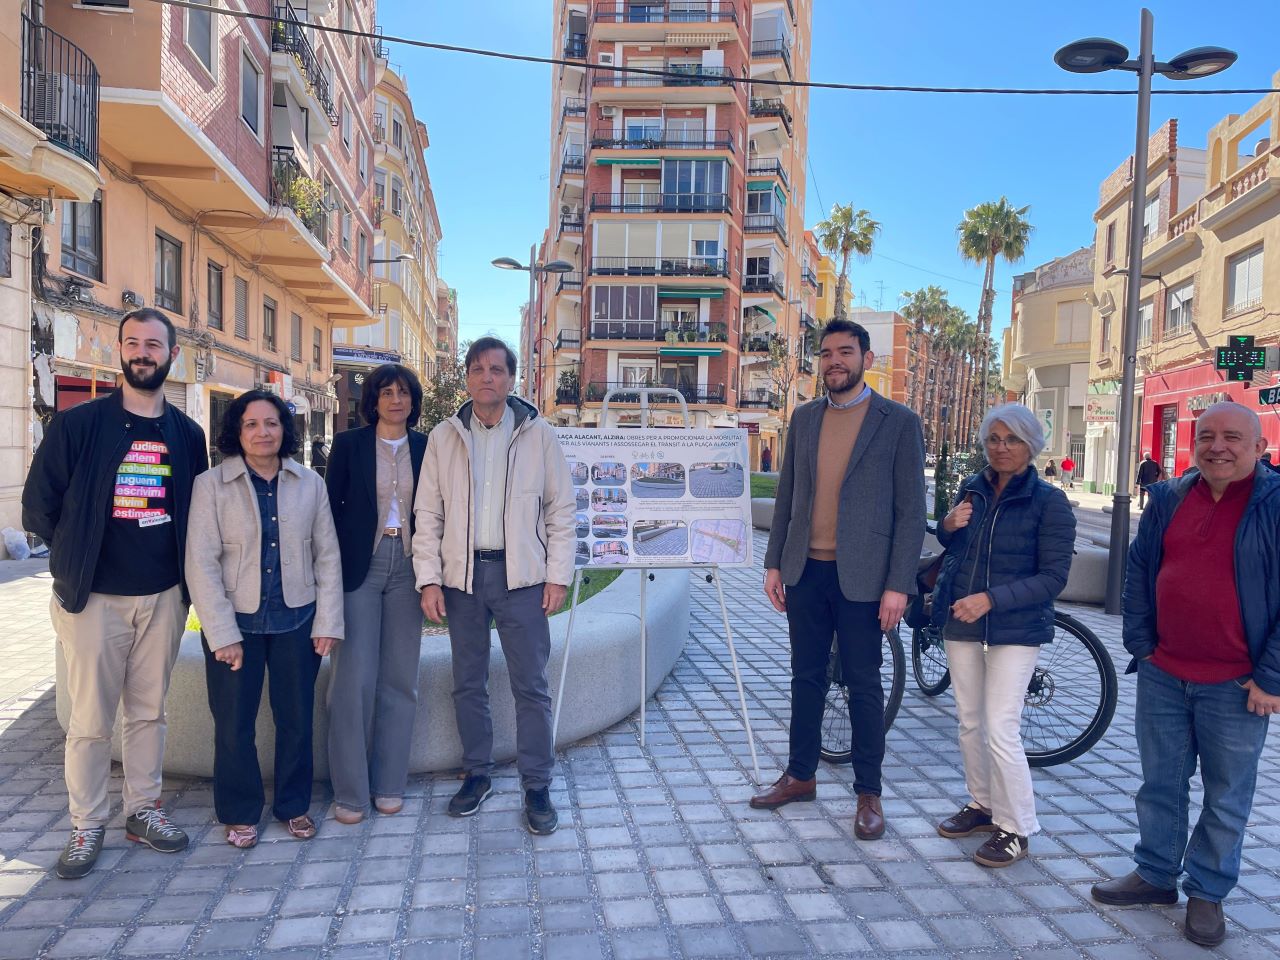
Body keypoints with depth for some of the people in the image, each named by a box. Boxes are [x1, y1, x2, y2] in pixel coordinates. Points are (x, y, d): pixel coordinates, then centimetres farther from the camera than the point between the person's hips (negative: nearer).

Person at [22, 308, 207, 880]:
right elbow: (38, 507, -1)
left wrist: (179, 564, 5)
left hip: (164, 596, 3)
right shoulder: (78, 424, -4)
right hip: (94, 597, -3)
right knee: (90, 719, 4)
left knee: (148, 711, 13)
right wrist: (77, 557, 2)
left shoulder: (187, 435, 6)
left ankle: (143, 810, 27)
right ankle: (87, 825, 20)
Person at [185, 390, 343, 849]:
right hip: (235, 621, -1)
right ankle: (240, 813, 29)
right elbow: (201, 563, -7)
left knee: (297, 719, 10)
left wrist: (328, 622, -1)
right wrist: (223, 633, -11)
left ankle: (294, 806, 29)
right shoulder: (211, 485, -3)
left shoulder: (310, 483, 2)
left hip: (296, 620, 2)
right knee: (234, 724, 8)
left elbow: (328, 556, 4)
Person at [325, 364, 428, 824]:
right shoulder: (349, 443, 2)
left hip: (407, 567, 2)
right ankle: (350, 791, 11)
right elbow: (332, 506, 2)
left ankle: (389, 783, 19)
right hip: (360, 566, -2)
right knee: (355, 677, -3)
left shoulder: (425, 447, 7)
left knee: (400, 677, 6)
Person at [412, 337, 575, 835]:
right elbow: (428, 514, 6)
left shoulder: (538, 435, 1)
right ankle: (477, 773, 30)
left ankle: (537, 785, 16)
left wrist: (558, 575, -4)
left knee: (531, 685, 2)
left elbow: (561, 509, 2)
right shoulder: (444, 438, 5)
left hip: (521, 576, -2)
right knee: (468, 683, 13)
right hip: (462, 575, 2)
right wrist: (429, 579, -1)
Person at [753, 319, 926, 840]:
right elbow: (786, 495, 11)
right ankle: (800, 775, 30)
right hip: (806, 573, 4)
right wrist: (774, 563, 7)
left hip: (861, 577, -4)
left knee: (863, 686, 7)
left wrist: (898, 584, -12)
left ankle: (869, 793, 22)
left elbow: (911, 509, -6)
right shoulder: (804, 418, 8)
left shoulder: (898, 422, -5)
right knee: (807, 678, 14)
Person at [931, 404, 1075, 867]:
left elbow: (1053, 576, -13)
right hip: (960, 622, 6)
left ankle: (1014, 828, 11)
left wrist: (991, 599, -23)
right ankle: (982, 804, 33)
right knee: (969, 723, 15)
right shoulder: (972, 488, 5)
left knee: (1000, 730, -7)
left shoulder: (1049, 502, -10)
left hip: (1015, 629, -5)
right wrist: (949, 526, -5)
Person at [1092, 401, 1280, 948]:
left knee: (1226, 798, 11)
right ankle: (1156, 875, 32)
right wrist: (1140, 644, 5)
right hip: (1162, 675, 4)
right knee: (1160, 784, 16)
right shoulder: (1168, 499, 5)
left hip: (1236, 686, -4)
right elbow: (1138, 572, 11)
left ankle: (1207, 893, 28)